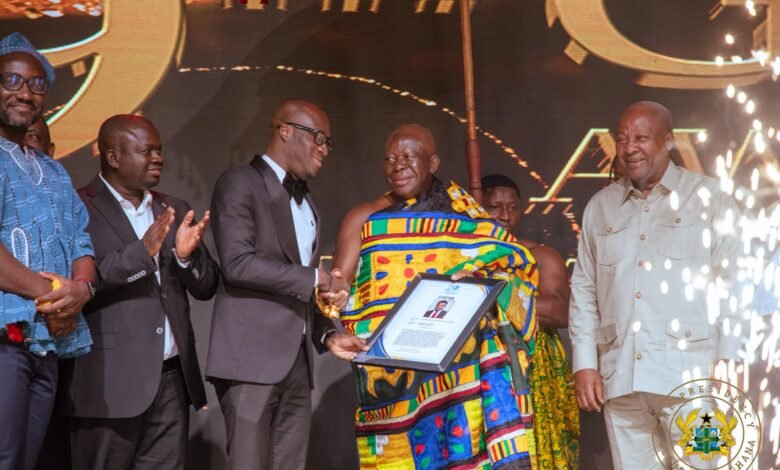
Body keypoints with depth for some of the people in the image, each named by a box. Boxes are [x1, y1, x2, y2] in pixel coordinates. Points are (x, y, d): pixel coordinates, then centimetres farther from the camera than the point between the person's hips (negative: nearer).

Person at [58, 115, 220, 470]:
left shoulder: (174, 211, 16)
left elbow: (206, 288, 14)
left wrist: (187, 254, -6)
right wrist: (140, 252, -22)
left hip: (173, 377, 5)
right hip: (110, 381, -5)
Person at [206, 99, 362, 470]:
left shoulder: (307, 202, 21)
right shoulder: (240, 184, -4)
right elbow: (237, 264, -17)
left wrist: (327, 334, 6)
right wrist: (315, 278, -12)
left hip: (297, 360, 7)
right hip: (252, 357, -7)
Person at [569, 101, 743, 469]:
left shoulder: (709, 198, 2)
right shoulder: (599, 206, 14)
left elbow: (733, 286, -2)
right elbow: (584, 289, 14)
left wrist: (728, 369, -8)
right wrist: (584, 363, 7)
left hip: (689, 375, -3)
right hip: (619, 379, 4)